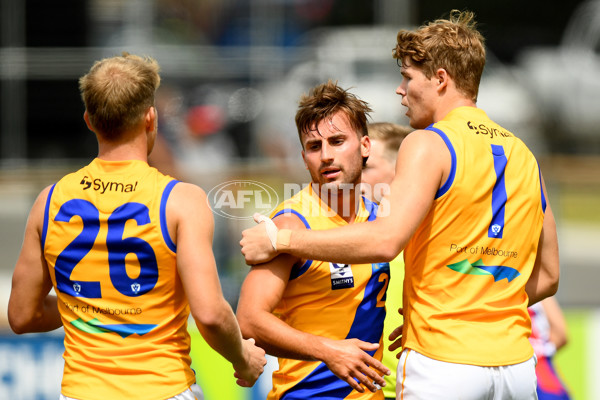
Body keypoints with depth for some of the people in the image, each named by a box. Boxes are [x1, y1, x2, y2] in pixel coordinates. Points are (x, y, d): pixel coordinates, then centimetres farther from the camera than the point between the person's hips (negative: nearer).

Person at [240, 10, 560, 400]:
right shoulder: (523, 153, 14)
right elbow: (548, 276, 17)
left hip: (442, 365, -7)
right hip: (518, 366, 7)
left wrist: (281, 239, -12)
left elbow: (386, 240, -20)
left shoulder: (429, 144, -7)